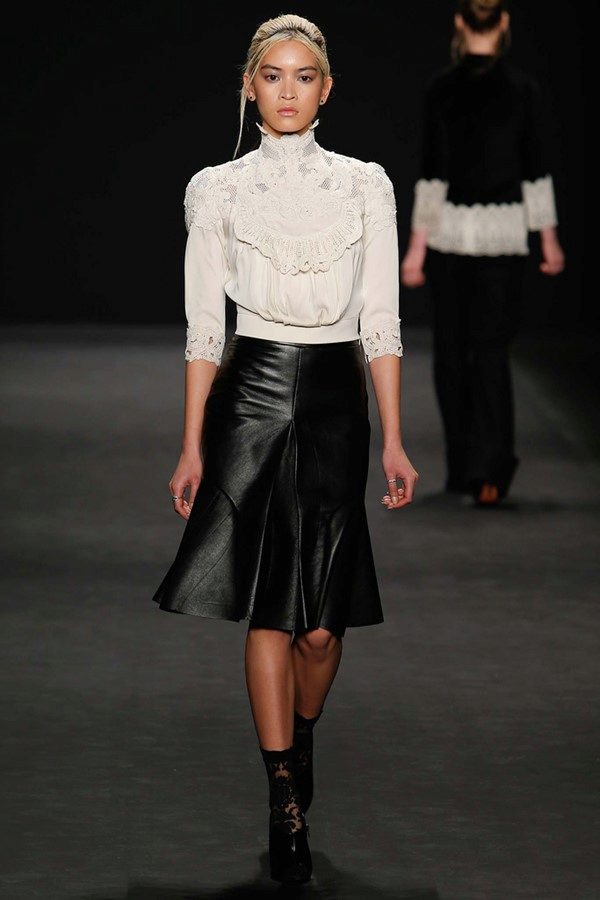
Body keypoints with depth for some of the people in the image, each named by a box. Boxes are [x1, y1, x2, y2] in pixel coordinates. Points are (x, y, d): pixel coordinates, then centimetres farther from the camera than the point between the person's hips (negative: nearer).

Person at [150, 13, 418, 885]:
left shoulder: (365, 185, 6)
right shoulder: (217, 189, 4)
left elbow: (381, 321, 5)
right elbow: (203, 326, 4)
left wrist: (394, 440, 1)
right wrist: (192, 446, 0)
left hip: (335, 396, 1)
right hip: (251, 394, -1)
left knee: (322, 617, 0)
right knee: (267, 609, -4)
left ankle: (300, 741, 29)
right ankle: (287, 802, 1)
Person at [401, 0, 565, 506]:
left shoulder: (442, 88, -6)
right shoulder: (524, 89, -5)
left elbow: (433, 171, -7)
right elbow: (536, 169, -2)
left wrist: (417, 244, -2)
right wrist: (549, 237, 8)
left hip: (449, 229, 0)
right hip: (503, 231, 0)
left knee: (452, 349, 13)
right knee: (492, 349, 1)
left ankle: (461, 468, 17)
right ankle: (489, 470, -14)